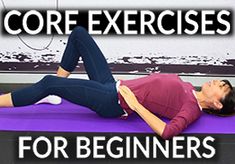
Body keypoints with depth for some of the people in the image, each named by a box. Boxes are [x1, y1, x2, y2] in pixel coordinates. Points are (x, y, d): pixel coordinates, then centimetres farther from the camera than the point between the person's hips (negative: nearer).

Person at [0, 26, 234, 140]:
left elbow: (166, 132, -32)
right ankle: (55, 92, 12)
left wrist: (135, 104, -29)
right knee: (79, 34, 6)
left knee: (49, 83, -18)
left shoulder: (192, 109, -13)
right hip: (114, 86, 9)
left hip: (115, 102, -9)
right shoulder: (188, 90, 13)